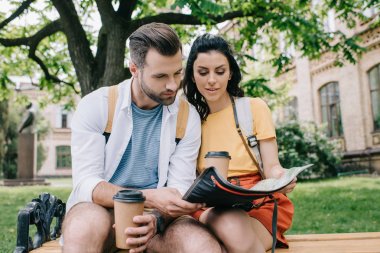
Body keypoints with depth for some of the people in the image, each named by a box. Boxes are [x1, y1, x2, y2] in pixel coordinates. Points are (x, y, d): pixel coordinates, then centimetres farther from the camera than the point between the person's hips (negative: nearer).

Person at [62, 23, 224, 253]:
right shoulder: (95, 106, -8)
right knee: (89, 222, -36)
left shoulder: (188, 117, -3)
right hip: (102, 209, -1)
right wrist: (150, 198, -28)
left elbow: (179, 188, -4)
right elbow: (86, 184, -13)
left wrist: (156, 217, -27)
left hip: (157, 213, 1)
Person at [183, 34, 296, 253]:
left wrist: (281, 178, -22)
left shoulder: (255, 108, 4)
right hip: (207, 206, 1)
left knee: (231, 226, -36)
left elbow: (271, 166, 2)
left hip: (258, 203, 0)